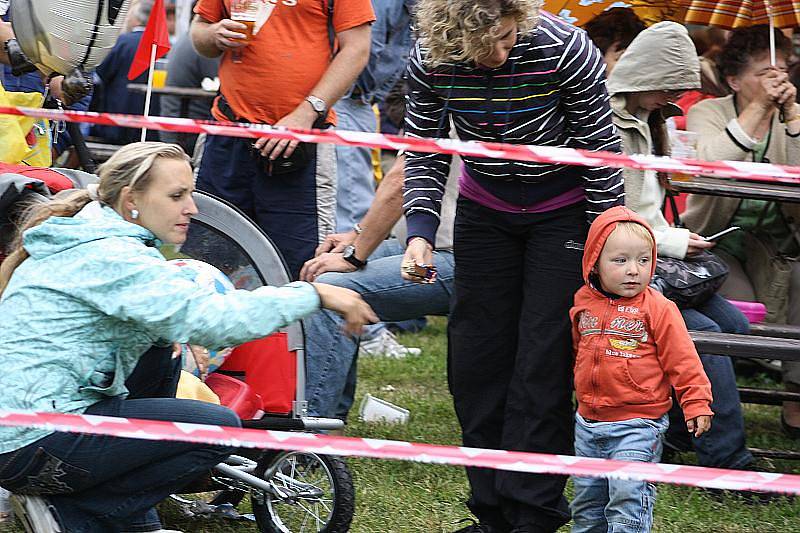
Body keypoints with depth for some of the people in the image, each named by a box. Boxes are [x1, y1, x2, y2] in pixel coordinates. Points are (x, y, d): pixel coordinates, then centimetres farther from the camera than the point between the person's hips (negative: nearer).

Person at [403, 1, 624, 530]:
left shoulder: (564, 48, -28)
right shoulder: (430, 61, -18)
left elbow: (601, 148, -18)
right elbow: (425, 155, -4)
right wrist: (420, 231, -18)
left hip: (565, 212, -4)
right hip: (486, 207, 4)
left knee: (542, 364, -9)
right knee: (476, 363, 2)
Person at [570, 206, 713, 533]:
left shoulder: (658, 309, -11)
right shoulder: (583, 302, 4)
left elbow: (682, 360, -7)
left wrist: (697, 403, -9)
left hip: (637, 426, -5)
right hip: (588, 423, 6)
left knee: (628, 497, -11)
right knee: (586, 499, 16)